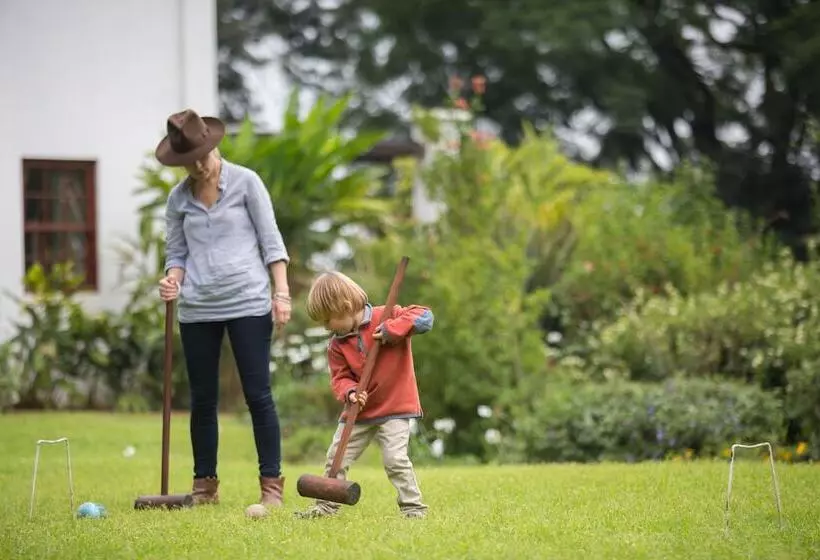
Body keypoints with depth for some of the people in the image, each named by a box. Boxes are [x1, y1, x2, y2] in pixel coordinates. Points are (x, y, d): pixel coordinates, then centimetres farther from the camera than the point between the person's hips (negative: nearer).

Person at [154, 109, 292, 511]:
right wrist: (172, 280, -8)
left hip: (248, 304, -3)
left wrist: (281, 291, -7)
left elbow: (270, 240, 0)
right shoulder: (178, 199, 9)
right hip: (197, 310, 3)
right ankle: (204, 486, 15)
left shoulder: (245, 182, 0)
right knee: (202, 399, 7)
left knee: (258, 395, -4)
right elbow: (176, 252, 13)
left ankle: (272, 486, 0)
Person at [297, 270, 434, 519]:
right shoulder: (337, 345, 0)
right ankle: (326, 505, 25)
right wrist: (350, 392, -22)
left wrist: (392, 329, -29)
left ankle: (413, 507, -5)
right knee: (336, 458, 10)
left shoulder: (385, 316, -12)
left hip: (395, 408, -5)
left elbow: (424, 317, -18)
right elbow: (339, 377, 1)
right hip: (360, 412, 5)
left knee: (395, 459, -16)